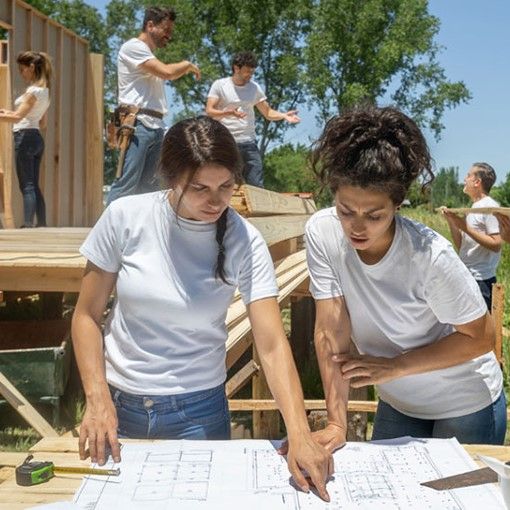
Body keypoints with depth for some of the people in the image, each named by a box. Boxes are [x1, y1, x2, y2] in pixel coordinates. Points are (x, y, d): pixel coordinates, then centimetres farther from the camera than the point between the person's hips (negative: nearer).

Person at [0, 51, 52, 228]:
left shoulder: (33, 90, -11)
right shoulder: (45, 91, 16)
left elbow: (17, 117, -19)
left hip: (25, 137, -9)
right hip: (37, 138, 9)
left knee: (27, 186, -9)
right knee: (34, 186, 11)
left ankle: (28, 225, -12)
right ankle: (41, 224, 12)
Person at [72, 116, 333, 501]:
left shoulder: (244, 242, -14)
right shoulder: (126, 217, -12)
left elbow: (272, 344, -18)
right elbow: (87, 316, -3)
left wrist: (299, 435, -30)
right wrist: (98, 400, -13)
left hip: (197, 411, -1)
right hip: (119, 403, 1)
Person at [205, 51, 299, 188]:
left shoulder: (254, 88, 10)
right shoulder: (220, 85, -1)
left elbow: (268, 112, 11)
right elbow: (209, 111, -8)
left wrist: (284, 115, -9)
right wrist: (229, 113, -27)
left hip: (249, 143, 3)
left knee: (257, 186, 0)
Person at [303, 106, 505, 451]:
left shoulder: (430, 255, -30)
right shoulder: (321, 233, -22)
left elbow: (481, 338, -18)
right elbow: (331, 331, -19)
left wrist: (394, 366, -22)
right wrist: (337, 424, -21)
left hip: (466, 406, -3)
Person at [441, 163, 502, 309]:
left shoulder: (489, 206, -10)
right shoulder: (474, 207, 15)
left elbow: (496, 245, -18)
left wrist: (466, 227, -19)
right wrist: (450, 221, 3)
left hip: (480, 280, -9)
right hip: (465, 278, 9)